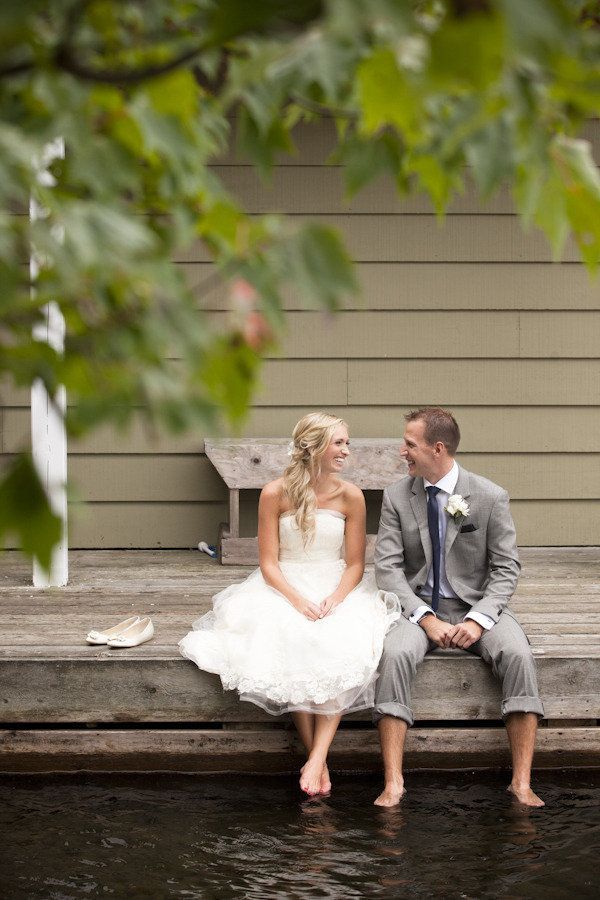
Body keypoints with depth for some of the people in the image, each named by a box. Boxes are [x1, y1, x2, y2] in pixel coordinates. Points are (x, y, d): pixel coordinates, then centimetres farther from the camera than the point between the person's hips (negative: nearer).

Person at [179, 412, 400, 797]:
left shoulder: (350, 496, 0)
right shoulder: (275, 494, -5)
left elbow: (355, 564, 3)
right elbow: (268, 563, -4)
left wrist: (333, 601, -16)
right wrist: (298, 601, -20)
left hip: (337, 591, 1)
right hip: (283, 590, -1)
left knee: (343, 648, -31)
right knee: (287, 647, -33)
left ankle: (318, 756, -32)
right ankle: (316, 757, -24)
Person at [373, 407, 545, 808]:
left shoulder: (491, 497, -4)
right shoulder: (397, 496, 1)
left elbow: (506, 568, -3)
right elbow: (388, 566, -2)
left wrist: (479, 618, -19)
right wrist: (425, 618, -15)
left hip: (476, 605, -1)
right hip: (419, 606, 1)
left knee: (518, 654, -30)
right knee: (396, 654, -32)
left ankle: (522, 782, -25)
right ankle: (393, 782, -31)